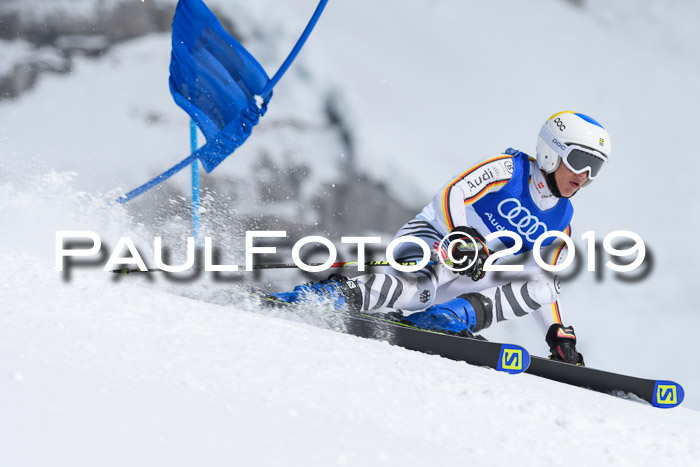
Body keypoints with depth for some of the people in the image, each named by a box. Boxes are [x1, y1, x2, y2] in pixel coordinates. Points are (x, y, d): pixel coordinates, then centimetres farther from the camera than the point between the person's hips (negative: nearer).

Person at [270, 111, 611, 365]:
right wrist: (461, 238, -36)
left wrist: (558, 334, 9)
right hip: (436, 238, -7)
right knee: (416, 290, -38)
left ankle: (450, 318, -20)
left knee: (539, 285, -14)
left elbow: (544, 285, 20)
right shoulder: (508, 169, -7)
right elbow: (451, 195, -18)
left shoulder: (560, 221, 11)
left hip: (475, 275, 7)